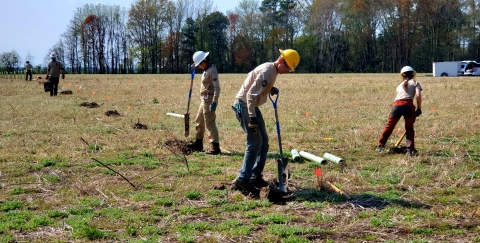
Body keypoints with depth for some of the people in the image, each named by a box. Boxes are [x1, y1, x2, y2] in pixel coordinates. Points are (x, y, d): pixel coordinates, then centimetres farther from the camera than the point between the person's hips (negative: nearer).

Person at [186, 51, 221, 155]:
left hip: (209, 100, -11)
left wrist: (214, 102, -27)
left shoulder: (212, 71, -18)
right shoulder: (207, 70, 11)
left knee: (210, 124, -8)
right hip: (204, 99, 11)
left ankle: (216, 147, -4)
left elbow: (217, 88, -24)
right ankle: (198, 144, 34)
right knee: (199, 121, 20)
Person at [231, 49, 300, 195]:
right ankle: (243, 179, -10)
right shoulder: (267, 71, -21)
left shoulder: (272, 70, 9)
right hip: (244, 106, -10)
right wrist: (252, 118, -29)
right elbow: (251, 94, -27)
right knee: (255, 142, -12)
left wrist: (270, 89, 1)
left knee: (263, 141, 13)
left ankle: (256, 175, 19)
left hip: (252, 106, 10)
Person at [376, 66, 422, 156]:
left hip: (396, 105, 3)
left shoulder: (400, 85, 29)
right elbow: (418, 96, 1)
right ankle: (410, 149, 5)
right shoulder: (415, 83, 17)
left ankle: (380, 145, 17)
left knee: (389, 126, 14)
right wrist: (419, 109, 7)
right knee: (409, 128, 11)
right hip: (408, 105, -3)